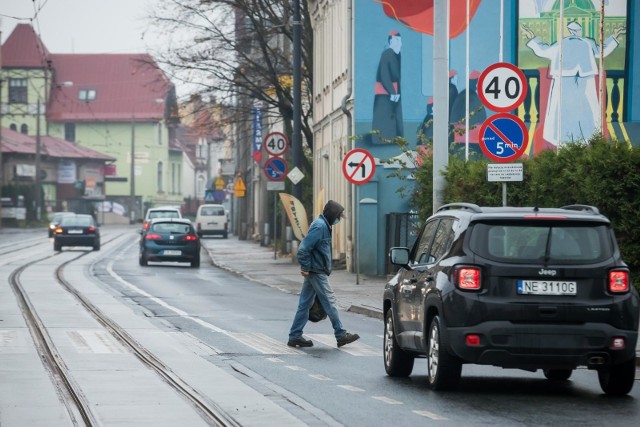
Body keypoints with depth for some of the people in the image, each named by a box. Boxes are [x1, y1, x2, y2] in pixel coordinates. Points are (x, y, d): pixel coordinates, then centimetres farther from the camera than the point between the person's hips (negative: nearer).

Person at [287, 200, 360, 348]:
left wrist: (306, 268, 15)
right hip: (317, 272, -10)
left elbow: (304, 248, 20)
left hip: (314, 271, 10)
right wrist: (306, 267, -17)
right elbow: (304, 248, -23)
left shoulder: (323, 225, 14)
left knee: (305, 304, 9)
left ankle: (295, 336, 11)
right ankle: (341, 335, 2)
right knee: (329, 302, -3)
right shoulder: (320, 226, -17)